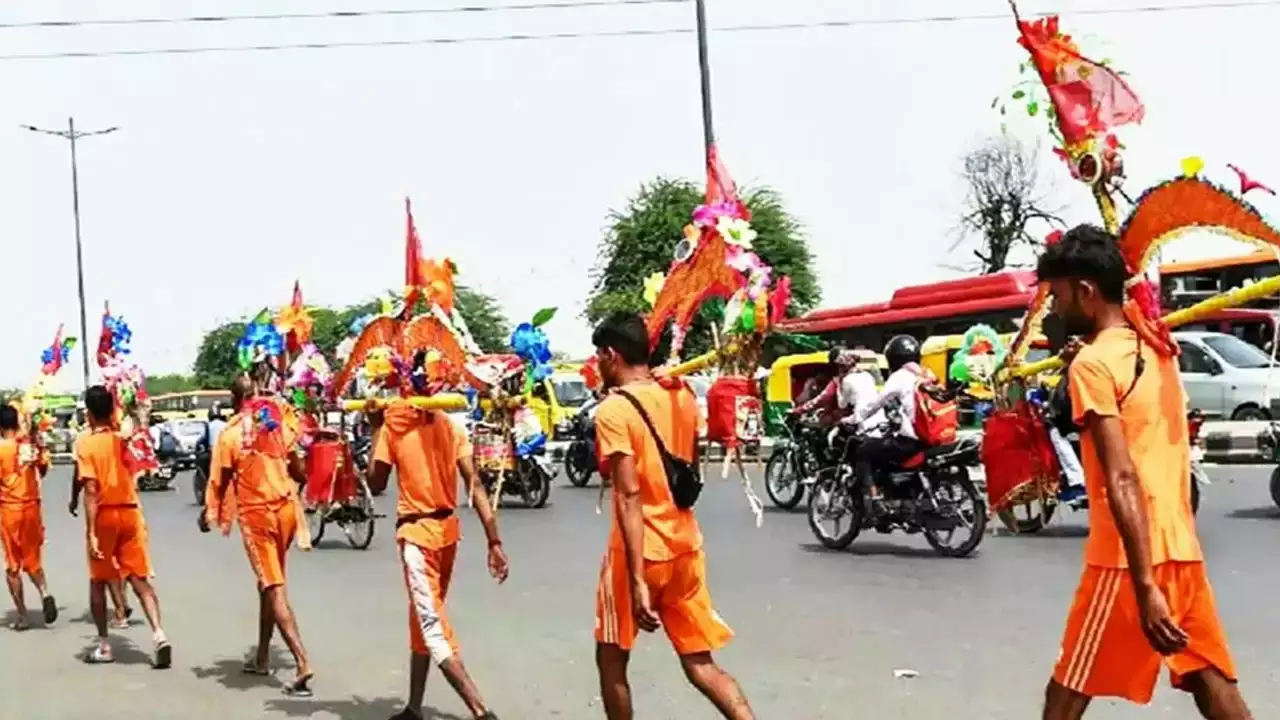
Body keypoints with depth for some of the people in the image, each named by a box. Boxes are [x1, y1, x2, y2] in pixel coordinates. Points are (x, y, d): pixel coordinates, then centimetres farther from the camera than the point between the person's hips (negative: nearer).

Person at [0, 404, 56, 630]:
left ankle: (22, 616, 7)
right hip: (31, 506, 4)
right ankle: (45, 593, -10)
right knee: (32, 559, 17)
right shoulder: (32, 444, 1)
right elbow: (43, 470, 14)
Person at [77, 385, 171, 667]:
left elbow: (91, 490, -17)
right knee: (140, 580, 3)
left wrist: (91, 532, -17)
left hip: (104, 516, -3)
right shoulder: (123, 438, 5)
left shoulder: (85, 443, -10)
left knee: (98, 581, 13)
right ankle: (158, 634, -15)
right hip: (129, 513, 3)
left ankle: (104, 646, 20)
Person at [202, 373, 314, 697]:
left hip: (256, 514, -5)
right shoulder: (280, 422, 3)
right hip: (285, 508, 5)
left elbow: (219, 480, -3)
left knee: (274, 588, -6)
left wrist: (211, 513, 13)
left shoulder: (230, 434, -8)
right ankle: (262, 657, 29)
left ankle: (303, 664, -18)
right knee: (270, 582, 19)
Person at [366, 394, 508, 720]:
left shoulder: (392, 426, -9)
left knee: (432, 626, -7)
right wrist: (494, 541, -6)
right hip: (448, 528, 6)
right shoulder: (451, 426, 1)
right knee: (424, 619, 20)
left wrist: (376, 428, 6)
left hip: (416, 532, -6)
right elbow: (475, 485, -5)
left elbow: (376, 482, 0)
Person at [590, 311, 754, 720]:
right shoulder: (682, 396, 6)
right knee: (700, 664, 10)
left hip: (639, 552, -6)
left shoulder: (613, 411, -14)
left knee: (611, 659, 15)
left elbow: (629, 497, -21)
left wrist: (637, 580, -23)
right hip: (685, 546, 6)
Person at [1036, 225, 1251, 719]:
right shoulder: (1155, 348, 12)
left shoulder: (1092, 364, -12)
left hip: (1131, 559, -8)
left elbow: (1123, 481, -20)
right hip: (1181, 546, 8)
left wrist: (1144, 586, -24)